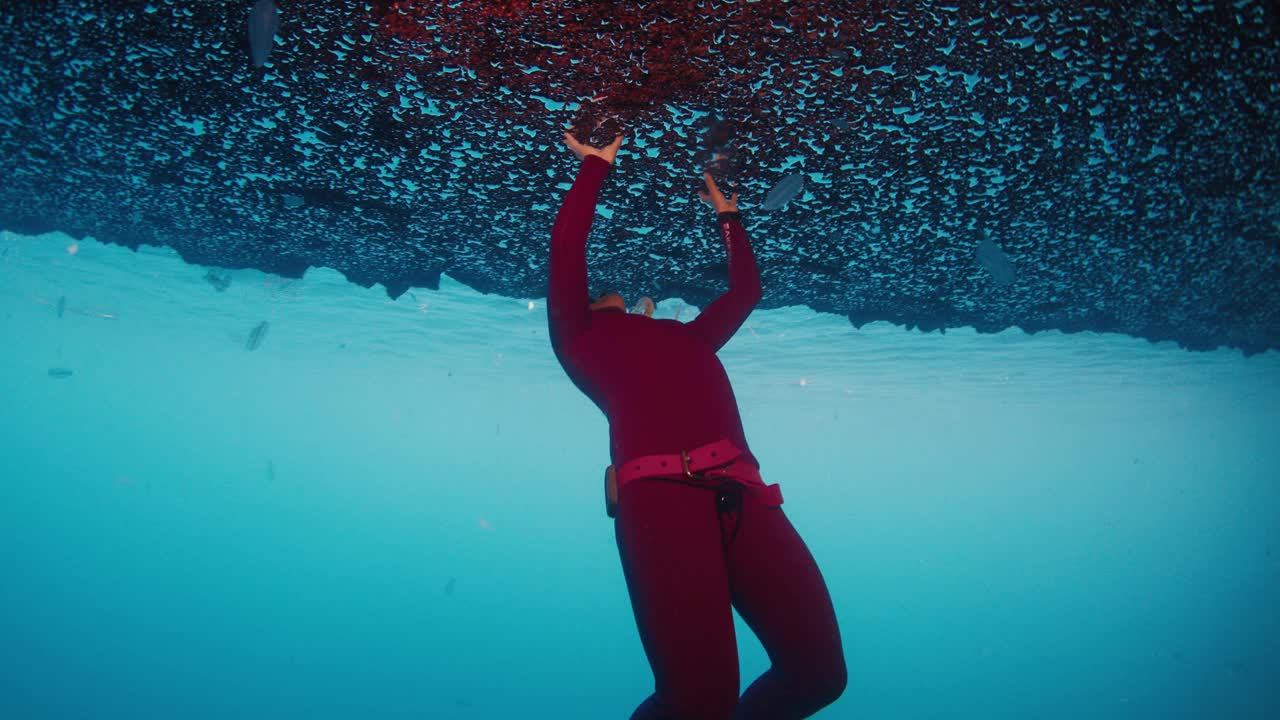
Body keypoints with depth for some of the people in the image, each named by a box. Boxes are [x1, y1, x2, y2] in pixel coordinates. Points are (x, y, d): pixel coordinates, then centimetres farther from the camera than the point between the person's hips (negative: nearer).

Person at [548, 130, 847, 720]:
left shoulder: (684, 336, 35)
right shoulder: (581, 337, 21)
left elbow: (745, 290, 43)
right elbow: (567, 241, 13)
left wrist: (726, 215, 52)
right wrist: (596, 166, 25)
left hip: (741, 494, 6)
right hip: (659, 493, -6)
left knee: (818, 672, -3)